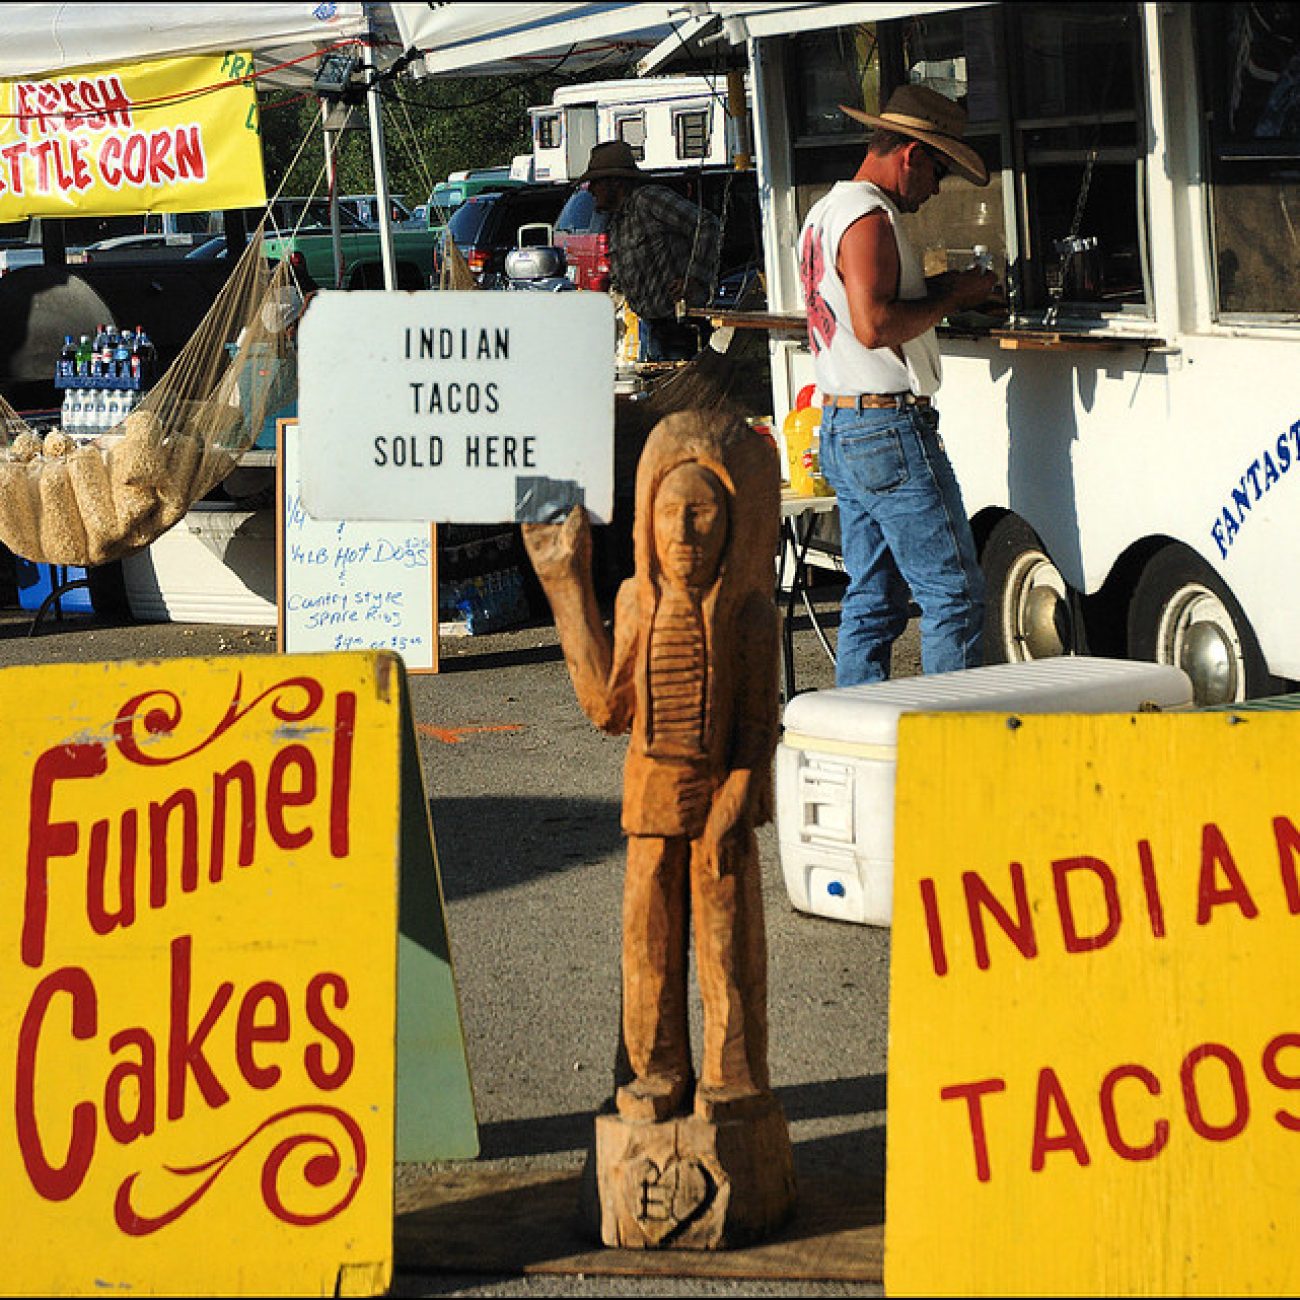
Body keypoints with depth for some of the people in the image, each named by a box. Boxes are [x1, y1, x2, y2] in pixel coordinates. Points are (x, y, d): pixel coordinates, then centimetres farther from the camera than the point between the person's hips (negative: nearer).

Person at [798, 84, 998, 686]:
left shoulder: (824, 212, 18)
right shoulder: (869, 219, -15)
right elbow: (874, 325, -25)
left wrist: (932, 287, 14)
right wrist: (951, 297, -12)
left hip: (839, 430, 10)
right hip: (891, 428, -10)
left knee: (872, 601, 12)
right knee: (954, 594, -7)